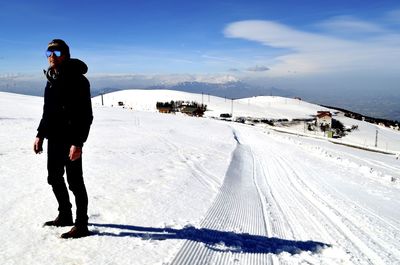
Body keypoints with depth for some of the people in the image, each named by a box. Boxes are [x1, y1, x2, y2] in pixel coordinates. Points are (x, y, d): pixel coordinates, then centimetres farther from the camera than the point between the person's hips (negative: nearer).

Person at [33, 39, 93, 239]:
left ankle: (81, 225, 9)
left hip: (70, 140, -9)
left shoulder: (77, 80, -13)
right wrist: (40, 135, 17)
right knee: (54, 179, 17)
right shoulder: (52, 79, 14)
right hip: (54, 139, 9)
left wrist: (78, 143, -24)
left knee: (75, 182, -2)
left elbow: (86, 115, -18)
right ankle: (65, 215, 34)